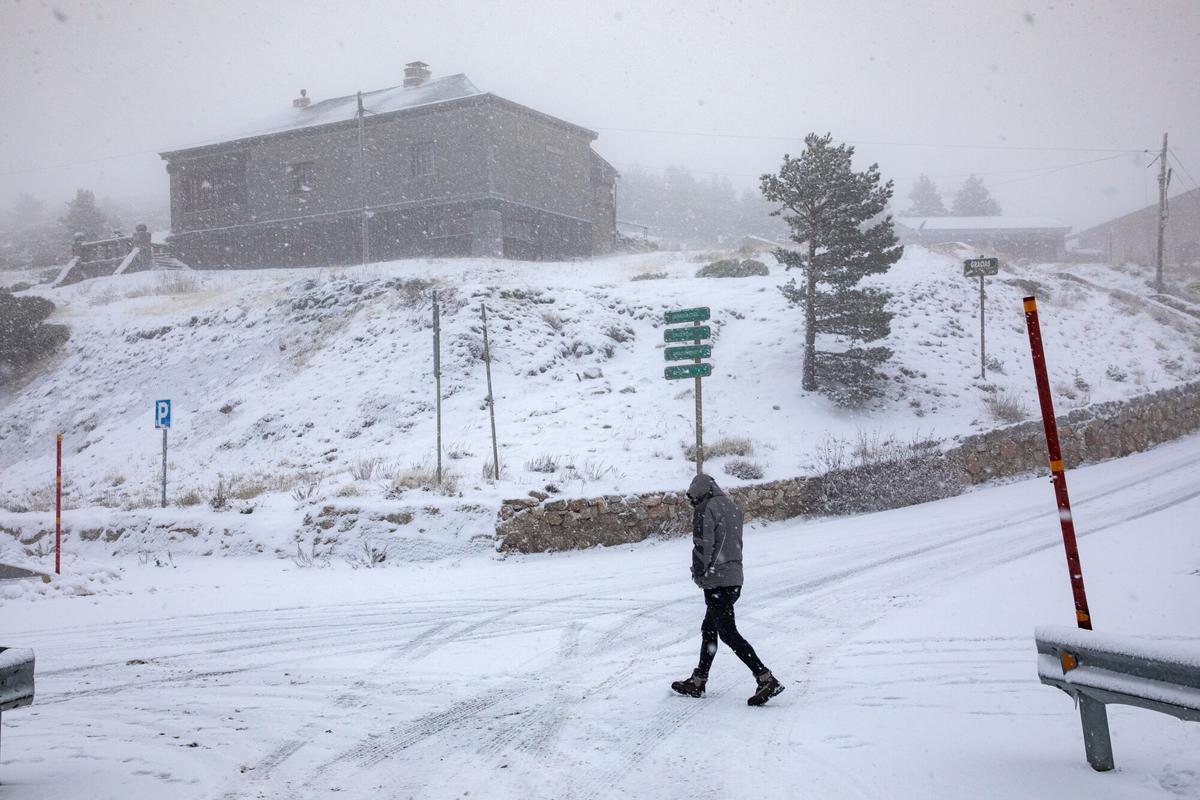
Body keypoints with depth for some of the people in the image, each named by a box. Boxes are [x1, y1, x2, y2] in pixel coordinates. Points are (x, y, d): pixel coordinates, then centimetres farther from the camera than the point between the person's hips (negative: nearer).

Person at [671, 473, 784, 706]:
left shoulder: (705, 509, -12)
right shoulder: (732, 506, 13)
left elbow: (703, 545, -16)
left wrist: (699, 574, -3)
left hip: (716, 581, -9)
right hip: (735, 578, 9)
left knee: (728, 633, -5)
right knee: (709, 628, 18)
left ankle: (767, 680, -10)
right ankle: (697, 681, 25)